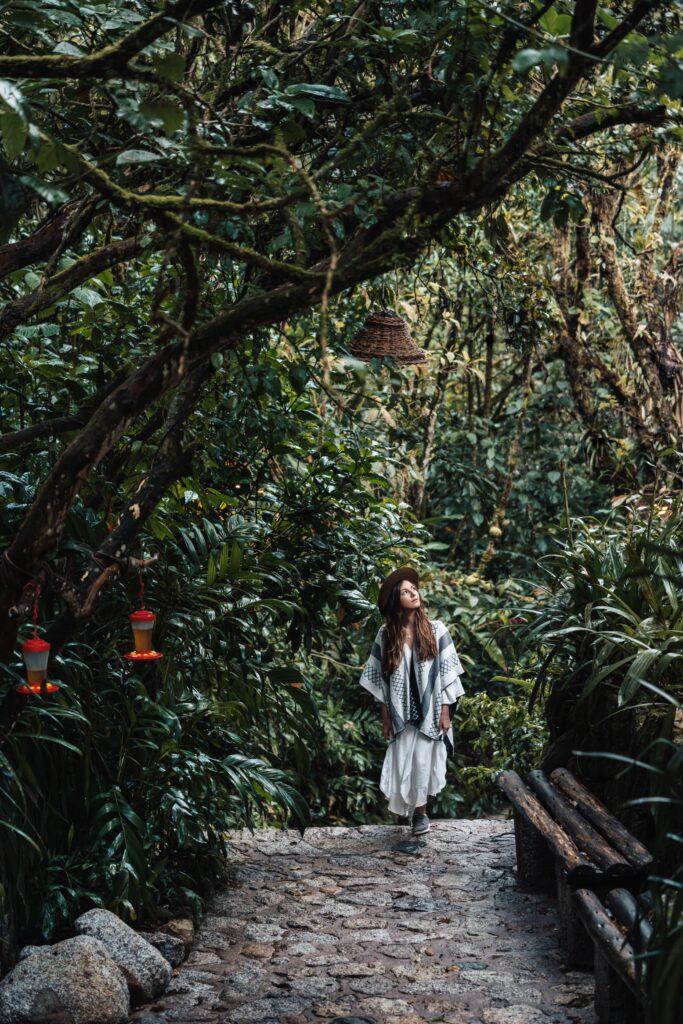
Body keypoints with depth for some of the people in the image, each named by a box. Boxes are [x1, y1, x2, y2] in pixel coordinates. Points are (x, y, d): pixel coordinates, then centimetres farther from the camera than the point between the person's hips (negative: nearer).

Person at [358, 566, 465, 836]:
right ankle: (418, 813, 18)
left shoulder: (435, 629, -3)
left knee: (423, 761, 1)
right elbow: (380, 678, 4)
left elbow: (446, 672, -2)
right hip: (401, 712, 1)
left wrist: (445, 711, -5)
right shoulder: (386, 634, -1)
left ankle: (420, 811, 20)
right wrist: (385, 716, 2)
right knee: (404, 764, 0)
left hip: (429, 710, -1)